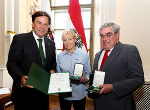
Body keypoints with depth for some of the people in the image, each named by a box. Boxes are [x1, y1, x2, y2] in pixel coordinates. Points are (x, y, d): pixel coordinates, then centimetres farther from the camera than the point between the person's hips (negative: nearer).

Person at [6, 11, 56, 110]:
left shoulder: (51, 43, 9)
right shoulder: (20, 39, -7)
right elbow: (11, 63, -11)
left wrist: (52, 70, -4)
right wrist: (21, 77, -28)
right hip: (24, 92, -4)